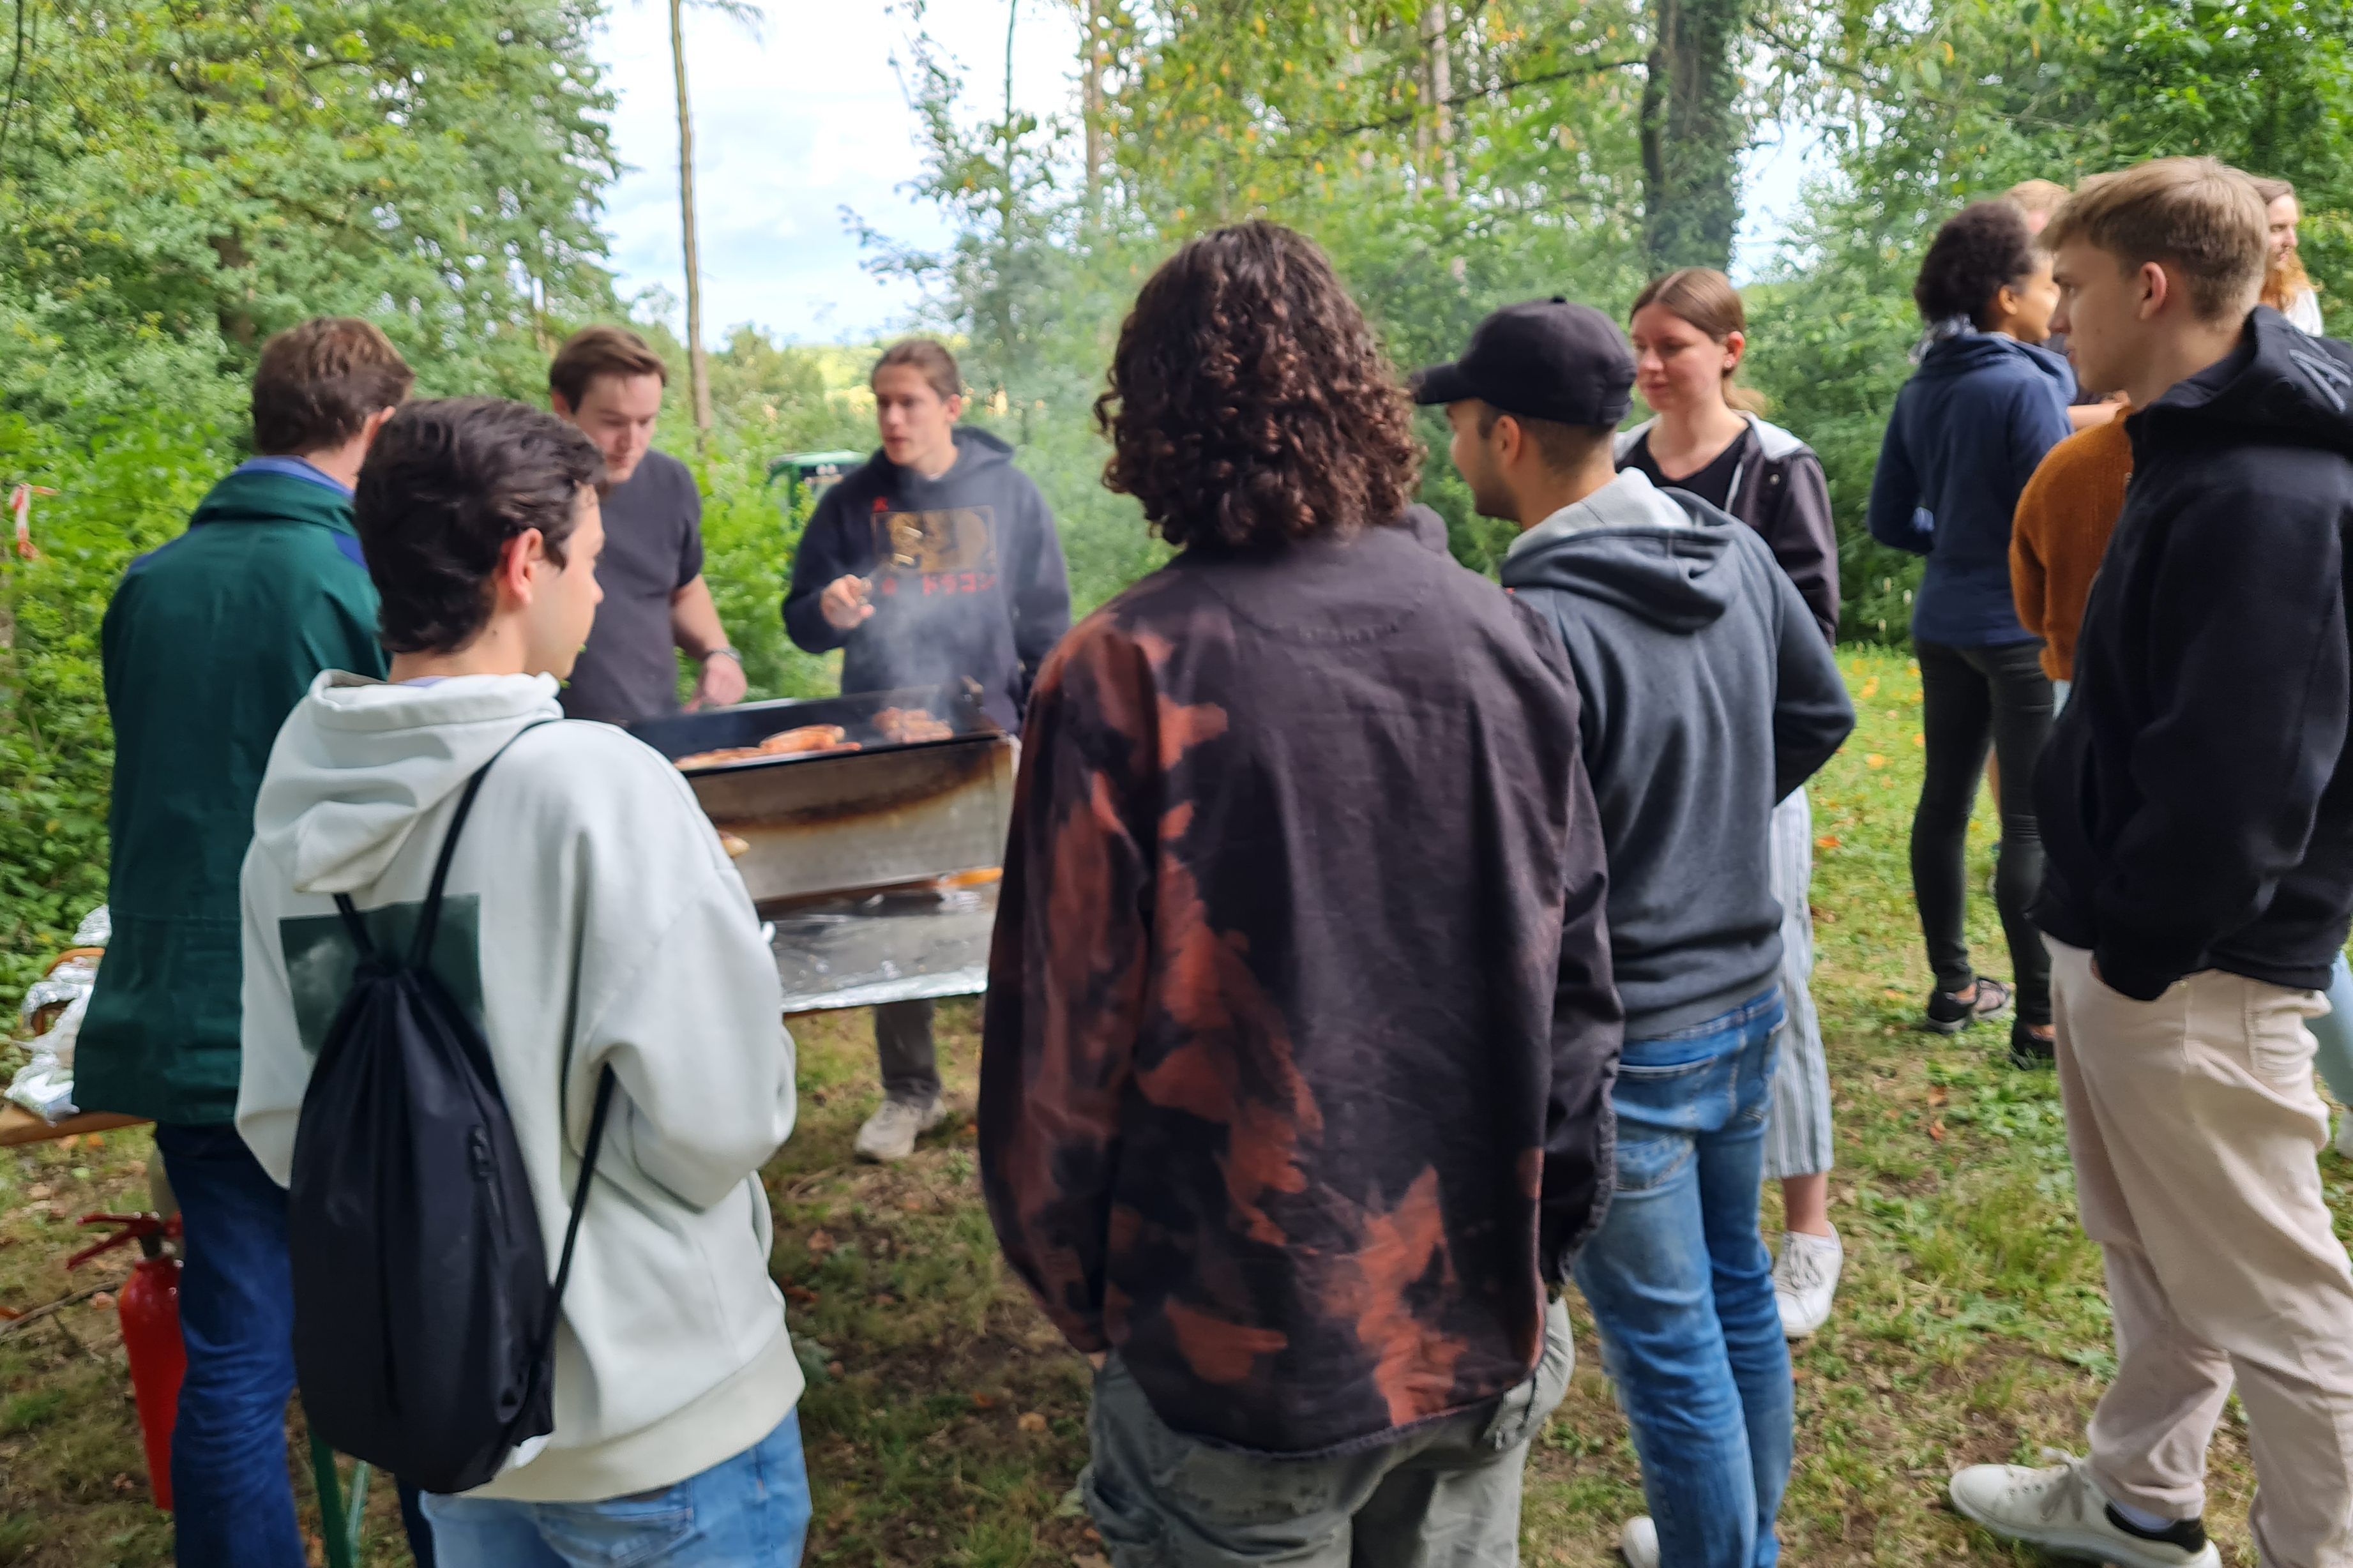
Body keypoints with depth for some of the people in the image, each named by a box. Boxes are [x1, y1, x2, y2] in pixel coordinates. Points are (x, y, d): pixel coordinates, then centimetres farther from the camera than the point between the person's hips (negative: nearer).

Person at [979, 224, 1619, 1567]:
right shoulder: (1504, 637, -4)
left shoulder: (1126, 677, -18)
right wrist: (1545, 1242, 14)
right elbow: (1578, 985, 2)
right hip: (1483, 1331, 4)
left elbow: (1070, 1036, -13)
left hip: (1240, 1355, -4)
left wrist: (1077, 1288, 4)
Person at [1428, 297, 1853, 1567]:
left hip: (1624, 1045, -8)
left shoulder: (1537, 625, -27)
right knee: (1736, 1289, 24)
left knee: (1669, 1348, 9)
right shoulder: (1734, 550, -2)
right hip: (1747, 995, 9)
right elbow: (1821, 714, 13)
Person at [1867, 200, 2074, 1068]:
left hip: (1945, 624, 8)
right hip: (2023, 627, -7)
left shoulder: (1920, 391, 5)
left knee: (1945, 800, 13)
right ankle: (2040, 1019, 3)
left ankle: (1953, 988, 24)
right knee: (2034, 820, -2)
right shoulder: (2028, 386, -16)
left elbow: (1891, 521, 11)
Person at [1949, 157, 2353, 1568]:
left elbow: (2238, 779, -26)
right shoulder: (2203, 452, 10)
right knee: (2153, 1255, 23)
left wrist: (2137, 955, -16)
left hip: (2196, 974, -10)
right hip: (2133, 944, 10)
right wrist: (2102, 927, 13)